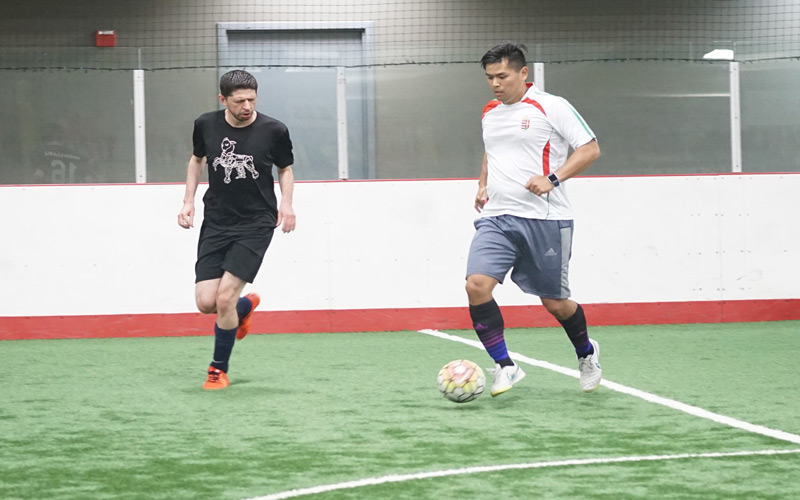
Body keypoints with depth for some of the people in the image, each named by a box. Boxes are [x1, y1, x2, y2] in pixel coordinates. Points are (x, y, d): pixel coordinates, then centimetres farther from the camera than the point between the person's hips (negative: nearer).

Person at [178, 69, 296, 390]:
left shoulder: (273, 131, -8)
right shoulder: (206, 125, -2)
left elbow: (285, 168, 10)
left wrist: (286, 202, -7)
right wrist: (189, 201, 9)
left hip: (256, 225, -3)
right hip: (216, 224, 3)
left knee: (225, 298, -15)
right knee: (206, 303, -4)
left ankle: (219, 370, 6)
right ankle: (246, 306, 33)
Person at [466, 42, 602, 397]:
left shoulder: (551, 107, -5)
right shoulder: (489, 113, 14)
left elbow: (590, 149, -5)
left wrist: (552, 179, -17)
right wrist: (483, 185, 14)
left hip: (544, 219, -5)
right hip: (496, 218, 5)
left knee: (554, 302, 4)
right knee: (476, 284, -18)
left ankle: (586, 354, 35)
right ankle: (505, 368, -10)